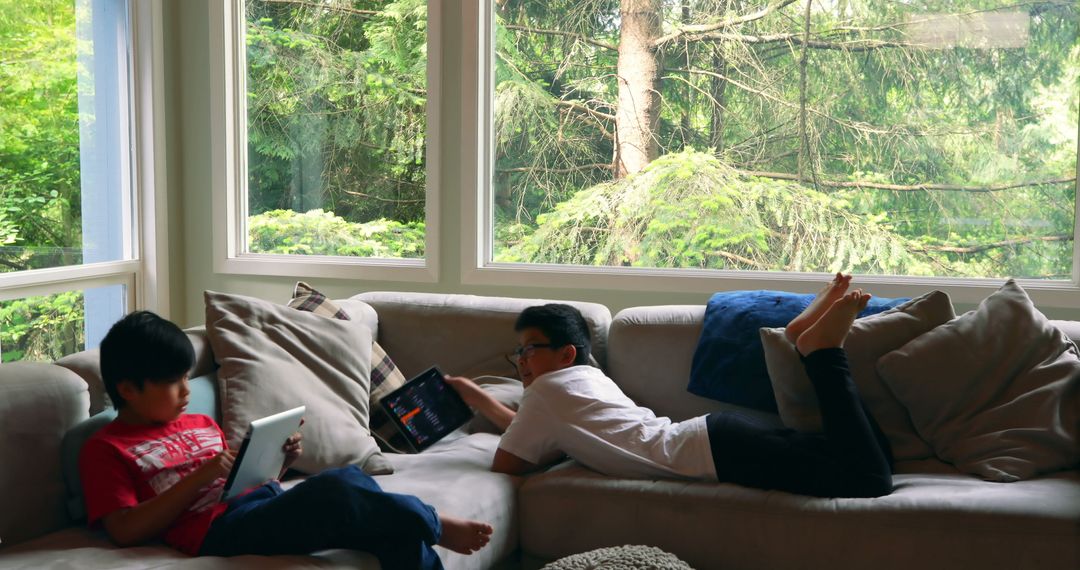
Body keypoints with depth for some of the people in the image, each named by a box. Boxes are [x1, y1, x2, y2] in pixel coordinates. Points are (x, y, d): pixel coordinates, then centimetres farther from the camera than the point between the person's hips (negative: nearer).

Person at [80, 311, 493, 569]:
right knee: (336, 489, -29)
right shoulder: (105, 449, 7)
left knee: (350, 478, -21)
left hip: (268, 505, 8)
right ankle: (433, 525, -8)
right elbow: (125, 531, -7)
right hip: (219, 529, -7)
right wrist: (199, 479, -13)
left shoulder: (202, 425, 27)